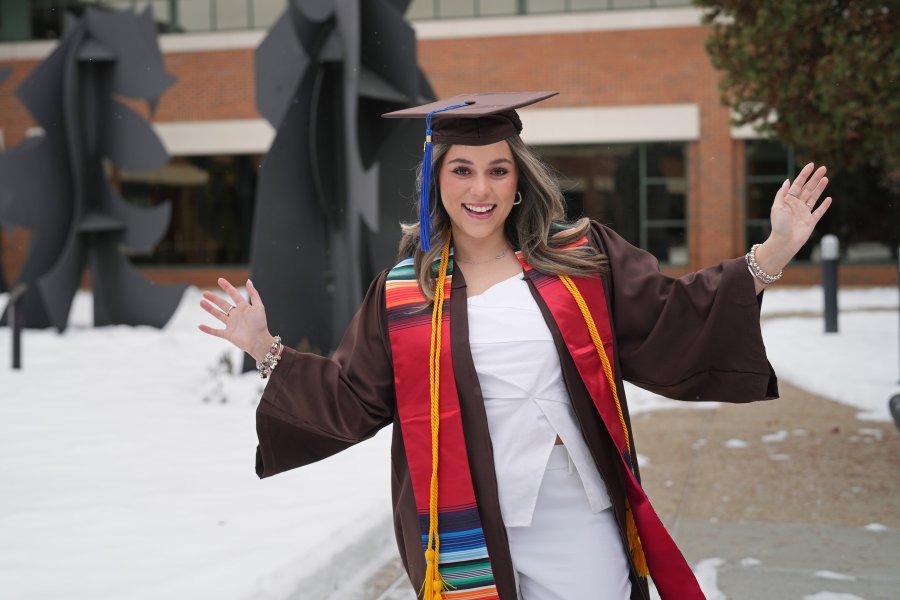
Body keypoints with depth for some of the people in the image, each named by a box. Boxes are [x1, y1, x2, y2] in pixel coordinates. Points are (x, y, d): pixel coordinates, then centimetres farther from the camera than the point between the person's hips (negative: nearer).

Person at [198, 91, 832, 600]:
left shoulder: (582, 255, 3)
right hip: (468, 533, 0)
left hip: (581, 525, 1)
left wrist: (770, 257, -4)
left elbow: (673, 321, 3)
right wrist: (268, 350, 1)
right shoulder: (401, 292, 2)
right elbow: (352, 398, 7)